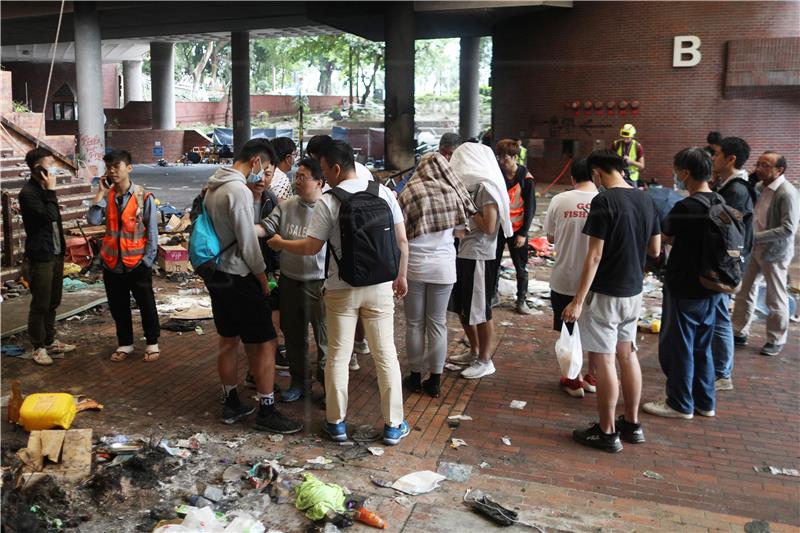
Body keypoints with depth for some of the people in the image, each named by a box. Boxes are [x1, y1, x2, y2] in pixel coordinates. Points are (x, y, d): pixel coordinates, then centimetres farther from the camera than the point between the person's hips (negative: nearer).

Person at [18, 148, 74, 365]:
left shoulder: (44, 188, 11)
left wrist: (62, 246, 19)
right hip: (40, 257, -8)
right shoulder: (28, 192, -16)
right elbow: (49, 216, -26)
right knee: (40, 304, 1)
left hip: (55, 253, 8)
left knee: (53, 302, 16)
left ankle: (50, 341, 28)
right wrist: (51, 191, -20)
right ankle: (38, 347, 12)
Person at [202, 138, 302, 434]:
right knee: (265, 343, -2)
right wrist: (262, 276, -7)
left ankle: (231, 404, 27)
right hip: (239, 278, -10)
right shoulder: (239, 190, -20)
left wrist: (251, 194, 7)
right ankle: (267, 411, 5)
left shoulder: (215, 185, 9)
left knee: (228, 341, 17)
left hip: (217, 274, 10)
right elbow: (247, 241, -19)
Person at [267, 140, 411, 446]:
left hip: (341, 291, -2)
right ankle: (393, 425, 15)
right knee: (385, 354, 8)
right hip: (380, 287, 3)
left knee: (338, 356, 11)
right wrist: (401, 277, 13)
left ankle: (336, 423, 21)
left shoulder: (328, 202, -11)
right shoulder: (384, 193, -1)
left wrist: (280, 243, 9)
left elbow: (311, 248, -8)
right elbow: (402, 241, 1)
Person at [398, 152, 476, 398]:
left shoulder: (409, 192, -8)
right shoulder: (452, 193, -3)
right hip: (444, 267, 1)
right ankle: (434, 380, 16)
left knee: (415, 323, 11)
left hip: (414, 266, -1)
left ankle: (415, 377, 20)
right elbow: (459, 230, 6)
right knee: (438, 323, 10)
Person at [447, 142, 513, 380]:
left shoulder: (487, 187, -15)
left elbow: (489, 227, -21)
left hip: (479, 257, -9)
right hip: (464, 253, 9)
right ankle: (474, 352, 34)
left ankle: (485, 361, 16)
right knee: (461, 306, 18)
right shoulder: (473, 185, 11)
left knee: (480, 310, 2)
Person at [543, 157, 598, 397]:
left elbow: (551, 237, 0)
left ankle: (574, 380, 23)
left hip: (565, 279, -1)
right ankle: (592, 377, 31)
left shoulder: (560, 200, -10)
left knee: (569, 332, 15)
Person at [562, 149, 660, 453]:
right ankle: (632, 424, 29)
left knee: (604, 361, 2)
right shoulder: (645, 200, 4)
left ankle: (607, 433, 12)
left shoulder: (604, 202, -18)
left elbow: (594, 256, -20)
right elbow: (655, 250, 10)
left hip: (606, 293, -7)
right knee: (627, 355, 18)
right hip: (634, 291, 8)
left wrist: (578, 301, -16)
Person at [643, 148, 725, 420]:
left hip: (685, 289, -8)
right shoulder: (720, 204, 3)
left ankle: (680, 404, 18)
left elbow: (663, 237, -8)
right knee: (702, 346, 19)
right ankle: (705, 402, 29)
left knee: (677, 346, 7)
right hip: (711, 288, 8)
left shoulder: (685, 207, -22)